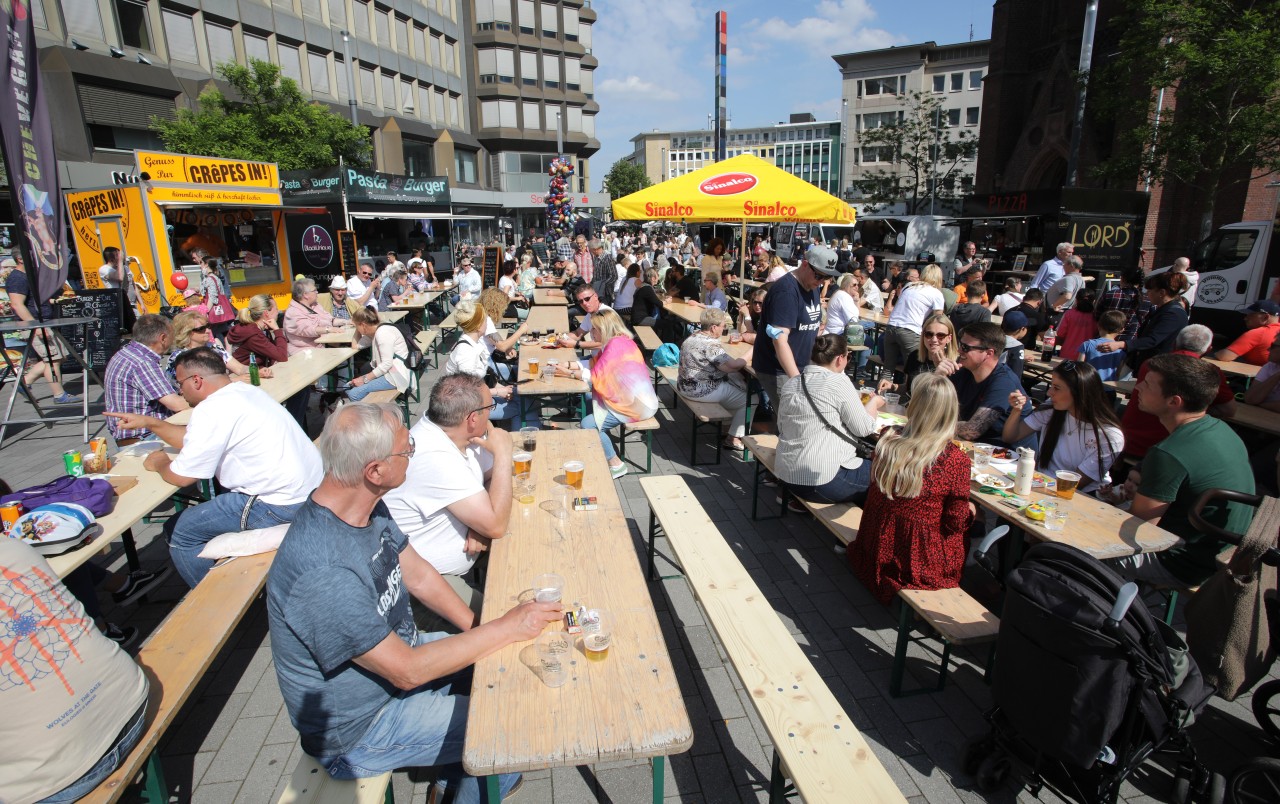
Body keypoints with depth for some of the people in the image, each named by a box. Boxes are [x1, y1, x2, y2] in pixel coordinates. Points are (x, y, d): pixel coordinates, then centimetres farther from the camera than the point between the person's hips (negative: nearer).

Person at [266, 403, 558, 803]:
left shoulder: (369, 506, -9)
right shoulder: (323, 573, -37)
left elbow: (418, 574, 3)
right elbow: (406, 671, -29)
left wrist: (477, 626, -9)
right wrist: (506, 628, -22)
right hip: (359, 727, -8)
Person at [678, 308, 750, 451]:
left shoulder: (694, 335, 4)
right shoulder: (710, 345, -25)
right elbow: (733, 366, -24)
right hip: (702, 391, -10)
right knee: (749, 400, 2)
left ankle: (734, 423, 22)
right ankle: (734, 439, 7)